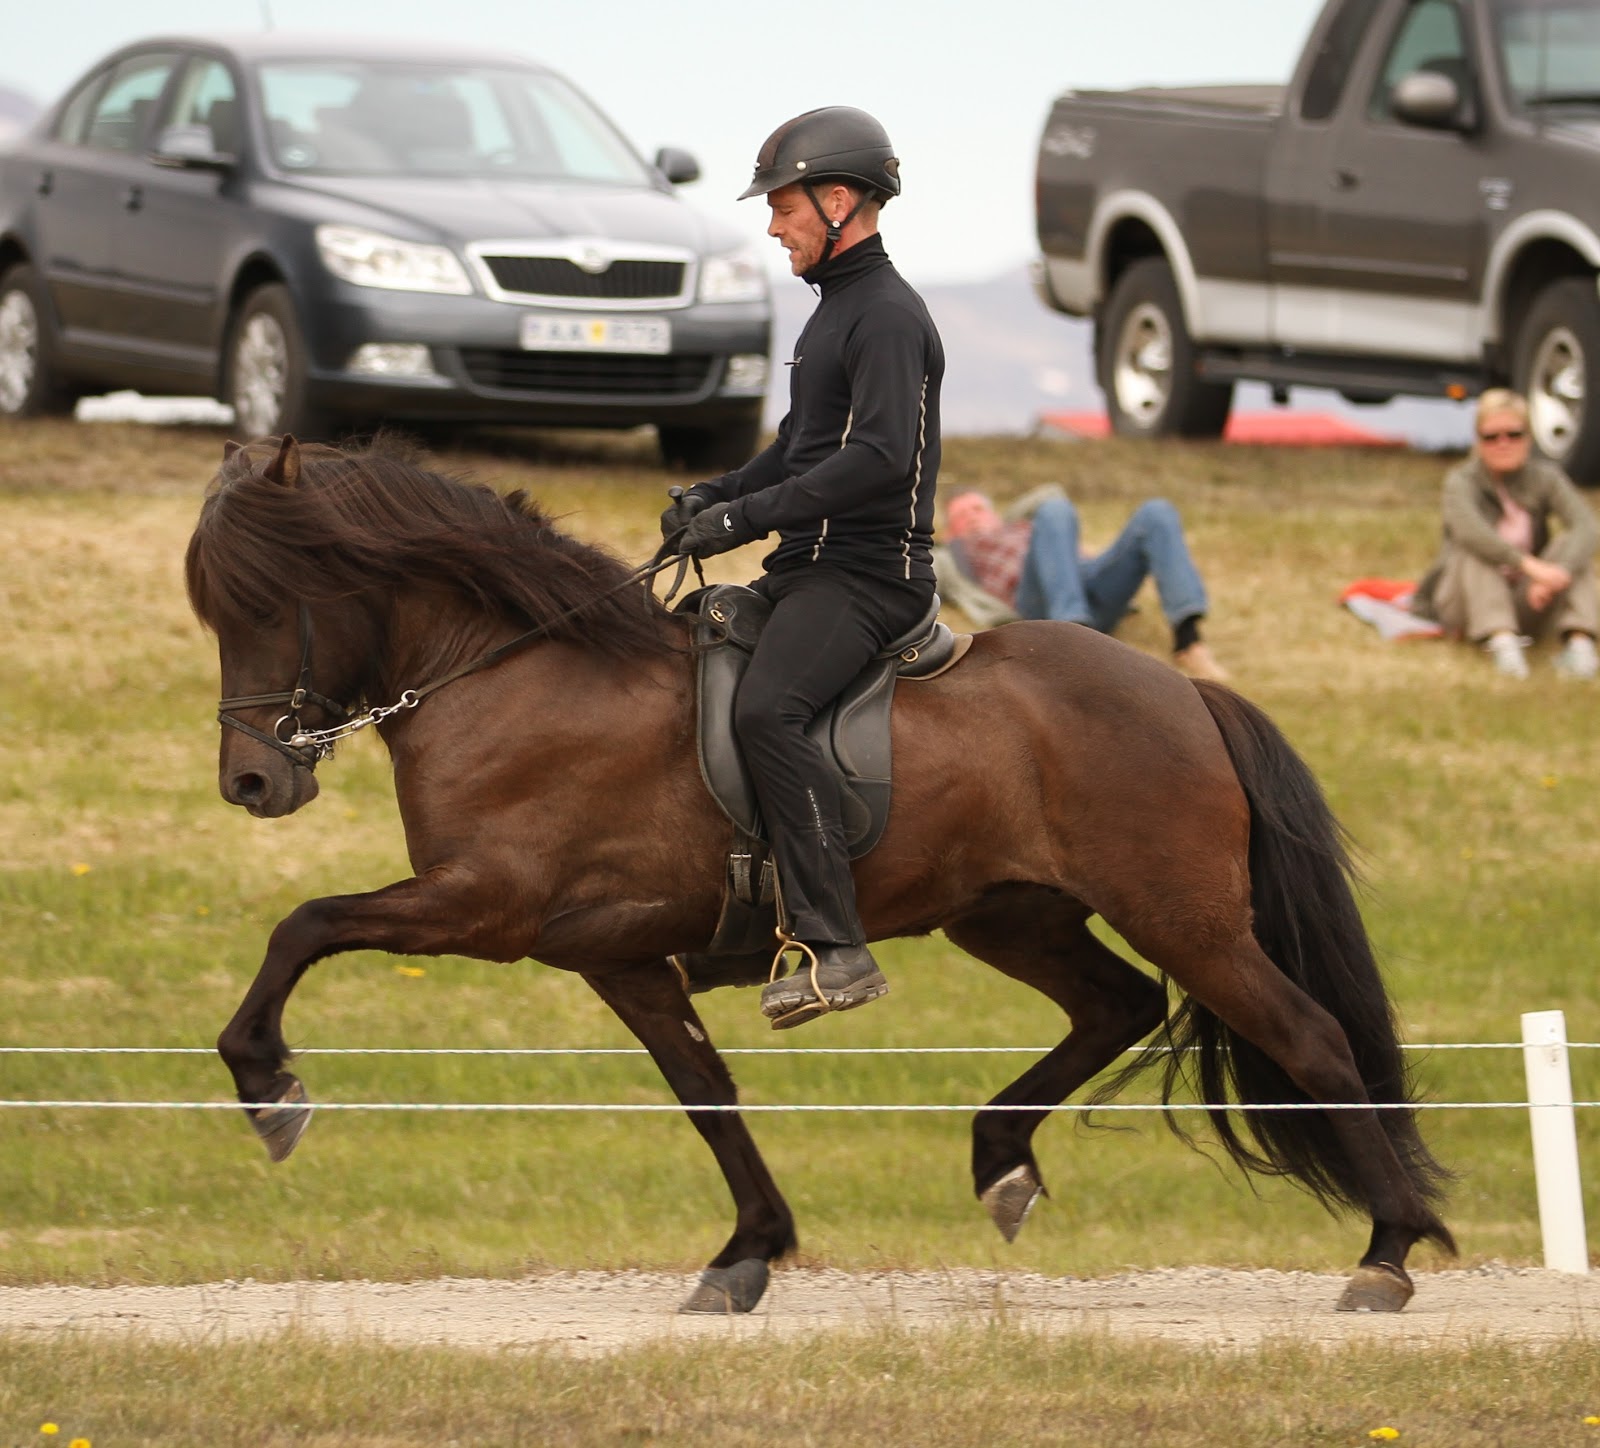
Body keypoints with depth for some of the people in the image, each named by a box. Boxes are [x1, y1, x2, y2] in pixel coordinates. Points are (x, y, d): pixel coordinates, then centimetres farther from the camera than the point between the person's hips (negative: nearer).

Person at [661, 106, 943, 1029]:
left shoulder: (887, 317, -13)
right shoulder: (839, 307, 20)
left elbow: (880, 459, -26)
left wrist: (747, 517, -24)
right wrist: (713, 498, 11)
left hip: (867, 573, -11)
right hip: (814, 568, 11)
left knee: (766, 708, -31)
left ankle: (835, 946, -36)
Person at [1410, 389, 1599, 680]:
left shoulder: (1545, 478, -2)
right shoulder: (1462, 481, -10)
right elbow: (1468, 528, -33)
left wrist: (1559, 572, -39)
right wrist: (1529, 566, -45)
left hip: (1527, 607, 2)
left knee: (1570, 545, -20)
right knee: (1474, 550, -30)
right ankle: (1501, 642, -50)